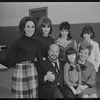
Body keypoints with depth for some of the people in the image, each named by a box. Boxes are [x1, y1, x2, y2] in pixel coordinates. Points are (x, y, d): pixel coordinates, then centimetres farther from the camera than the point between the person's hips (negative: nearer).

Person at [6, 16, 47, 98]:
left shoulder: (35, 42, 5)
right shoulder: (19, 42, -9)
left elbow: (40, 59, 4)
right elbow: (9, 57, -5)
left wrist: (47, 72, -1)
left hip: (32, 70, 4)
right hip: (20, 71, -4)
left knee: (33, 94, 8)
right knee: (21, 94, 3)